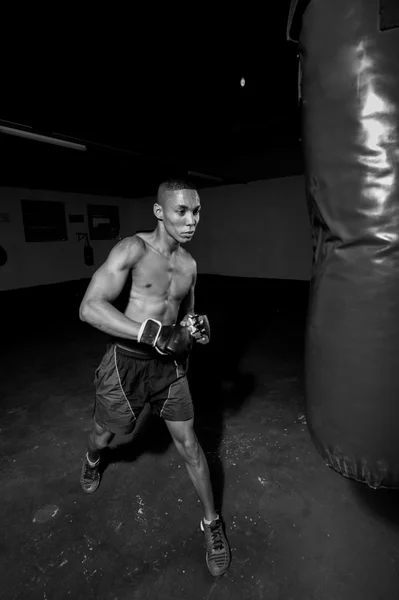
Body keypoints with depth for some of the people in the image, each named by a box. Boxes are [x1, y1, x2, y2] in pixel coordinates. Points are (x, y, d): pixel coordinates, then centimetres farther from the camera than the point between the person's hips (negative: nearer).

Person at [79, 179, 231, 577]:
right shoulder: (134, 248, -16)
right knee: (104, 434, 22)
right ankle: (92, 460, 61)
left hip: (169, 363, 3)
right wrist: (156, 333, -34)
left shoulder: (189, 264, 1)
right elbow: (89, 308, -26)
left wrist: (195, 329, -9)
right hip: (127, 359, -2)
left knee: (188, 443, 7)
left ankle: (211, 523, 30)